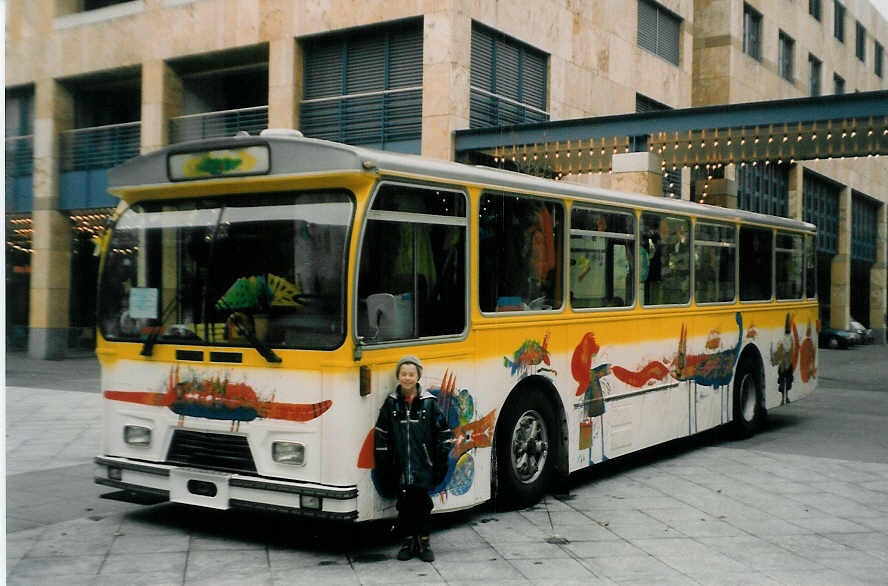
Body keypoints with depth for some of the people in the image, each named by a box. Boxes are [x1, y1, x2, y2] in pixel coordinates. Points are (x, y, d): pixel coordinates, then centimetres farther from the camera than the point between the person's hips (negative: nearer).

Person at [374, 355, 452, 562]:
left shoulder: (429, 403, 1)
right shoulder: (391, 403, 4)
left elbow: (443, 435, 3)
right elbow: (381, 437, 6)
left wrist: (441, 464, 0)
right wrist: (383, 466, 2)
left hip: (422, 467, -1)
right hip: (399, 467, 1)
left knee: (422, 504, 1)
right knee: (404, 505, 6)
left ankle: (423, 542, 14)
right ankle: (407, 542, 18)